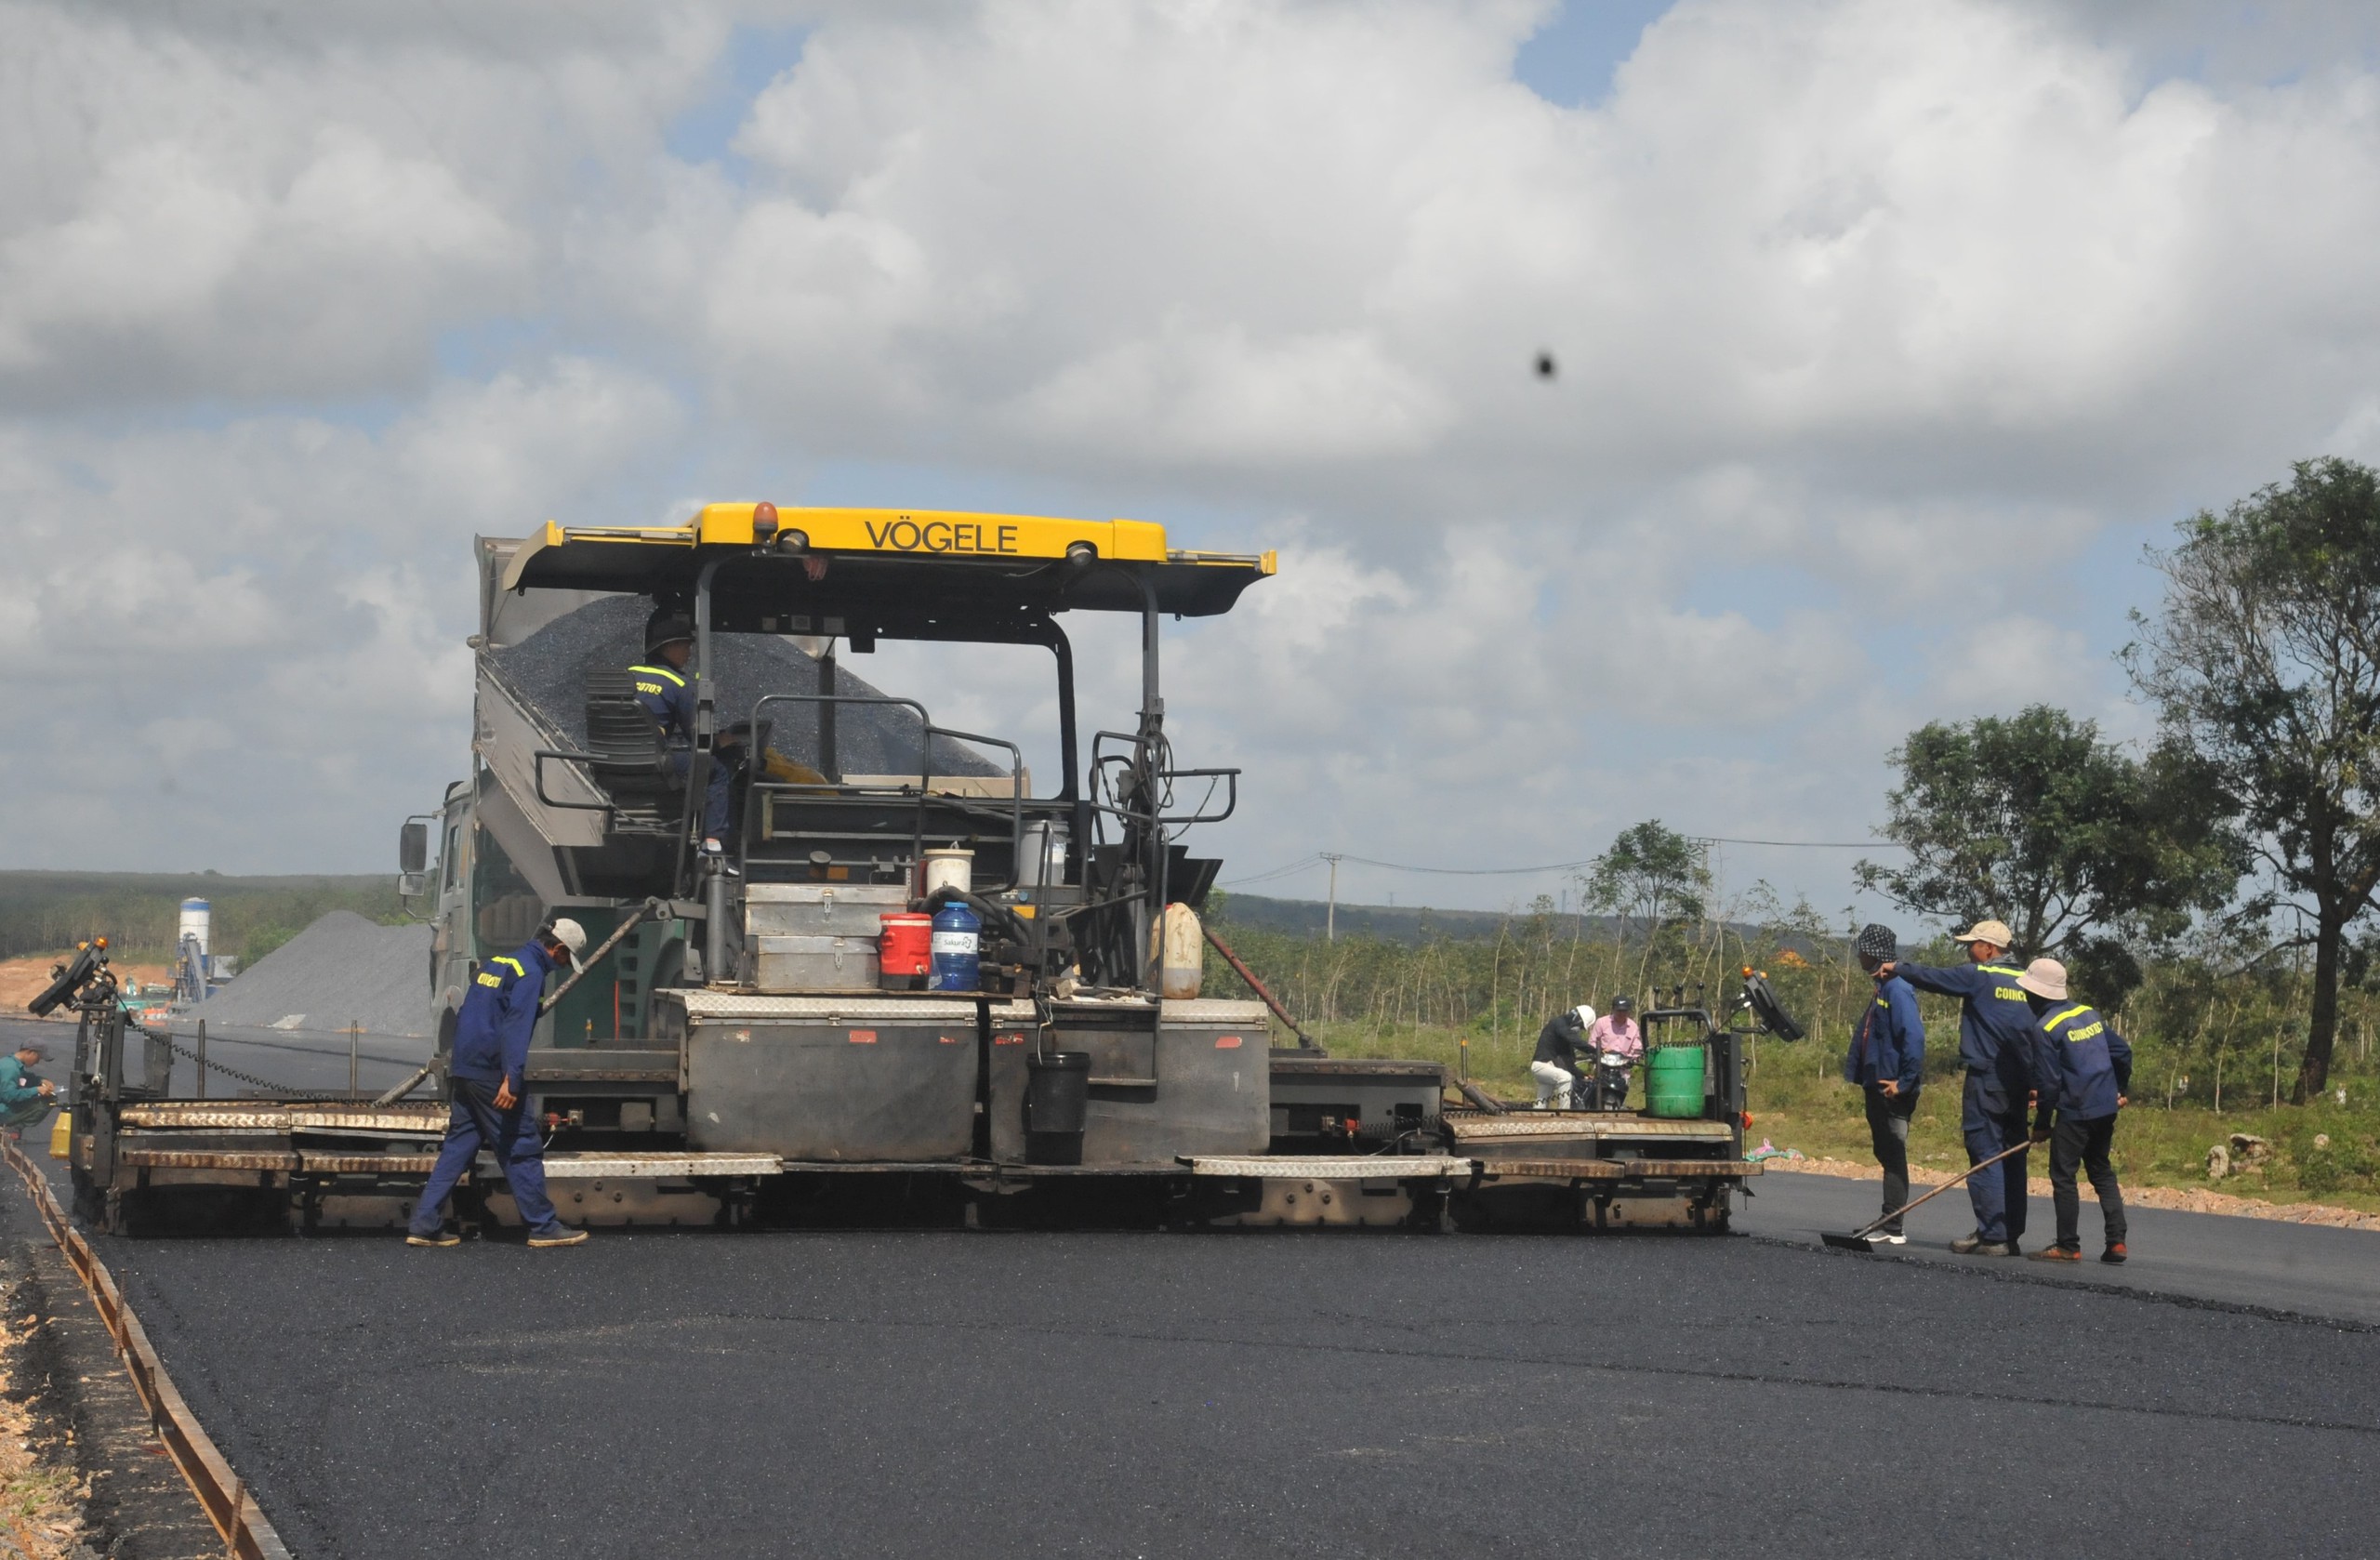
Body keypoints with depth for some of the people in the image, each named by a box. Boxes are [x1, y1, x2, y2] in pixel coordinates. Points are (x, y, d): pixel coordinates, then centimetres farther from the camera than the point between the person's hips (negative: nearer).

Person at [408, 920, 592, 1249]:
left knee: (458, 1146, 10)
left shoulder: (496, 963, 18)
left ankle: (425, 1225, 6)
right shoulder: (530, 972, -10)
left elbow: (466, 1015, 23)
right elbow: (516, 1025, -22)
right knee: (522, 1148, -1)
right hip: (492, 1072, -9)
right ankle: (543, 1227, 4)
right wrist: (512, 1078, -29)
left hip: (463, 1069, 9)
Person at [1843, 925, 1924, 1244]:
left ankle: (1892, 1229, -4)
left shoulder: (1897, 990, -15)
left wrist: (1904, 1083, -22)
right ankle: (1888, 1226, 19)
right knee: (1886, 1155, 13)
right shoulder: (1882, 989, 16)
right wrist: (1860, 1076, 16)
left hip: (1892, 1090, -10)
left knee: (1893, 1157, -6)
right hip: (1878, 1088, 10)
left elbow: (1913, 1037, -24)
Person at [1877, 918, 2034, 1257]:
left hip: (1986, 1081, -7)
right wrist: (2033, 1083, 15)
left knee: (1984, 1157, -5)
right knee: (2012, 1159, 9)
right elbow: (2035, 1033, 13)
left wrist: (1897, 968, 18)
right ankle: (2013, 1236, 12)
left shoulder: (1978, 977, -6)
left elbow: (1932, 977, 1)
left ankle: (1992, 1237, -8)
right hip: (2018, 1083, 7)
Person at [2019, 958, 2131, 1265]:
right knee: (2102, 1172, 16)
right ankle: (2116, 1241, 10)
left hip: (2074, 1113, -8)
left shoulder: (2044, 1028, -12)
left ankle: (2068, 1246, 3)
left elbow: (2048, 1081, -13)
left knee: (2062, 1176, 2)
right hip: (2106, 1107, 8)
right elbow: (2123, 1051, 13)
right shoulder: (2089, 1013, 10)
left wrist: (2041, 1124, -3)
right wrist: (2121, 1090, 27)